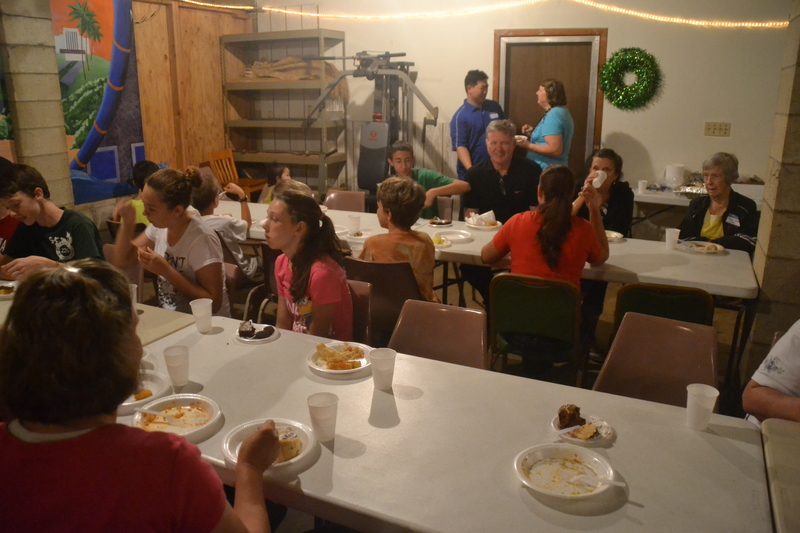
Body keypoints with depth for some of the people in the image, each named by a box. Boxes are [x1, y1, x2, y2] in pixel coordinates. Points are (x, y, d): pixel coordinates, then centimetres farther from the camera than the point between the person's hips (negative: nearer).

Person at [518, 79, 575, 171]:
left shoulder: (553, 115, -18)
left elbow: (555, 150, -25)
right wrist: (533, 132, 13)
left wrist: (529, 145, -19)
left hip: (545, 171, -11)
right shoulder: (562, 111, 14)